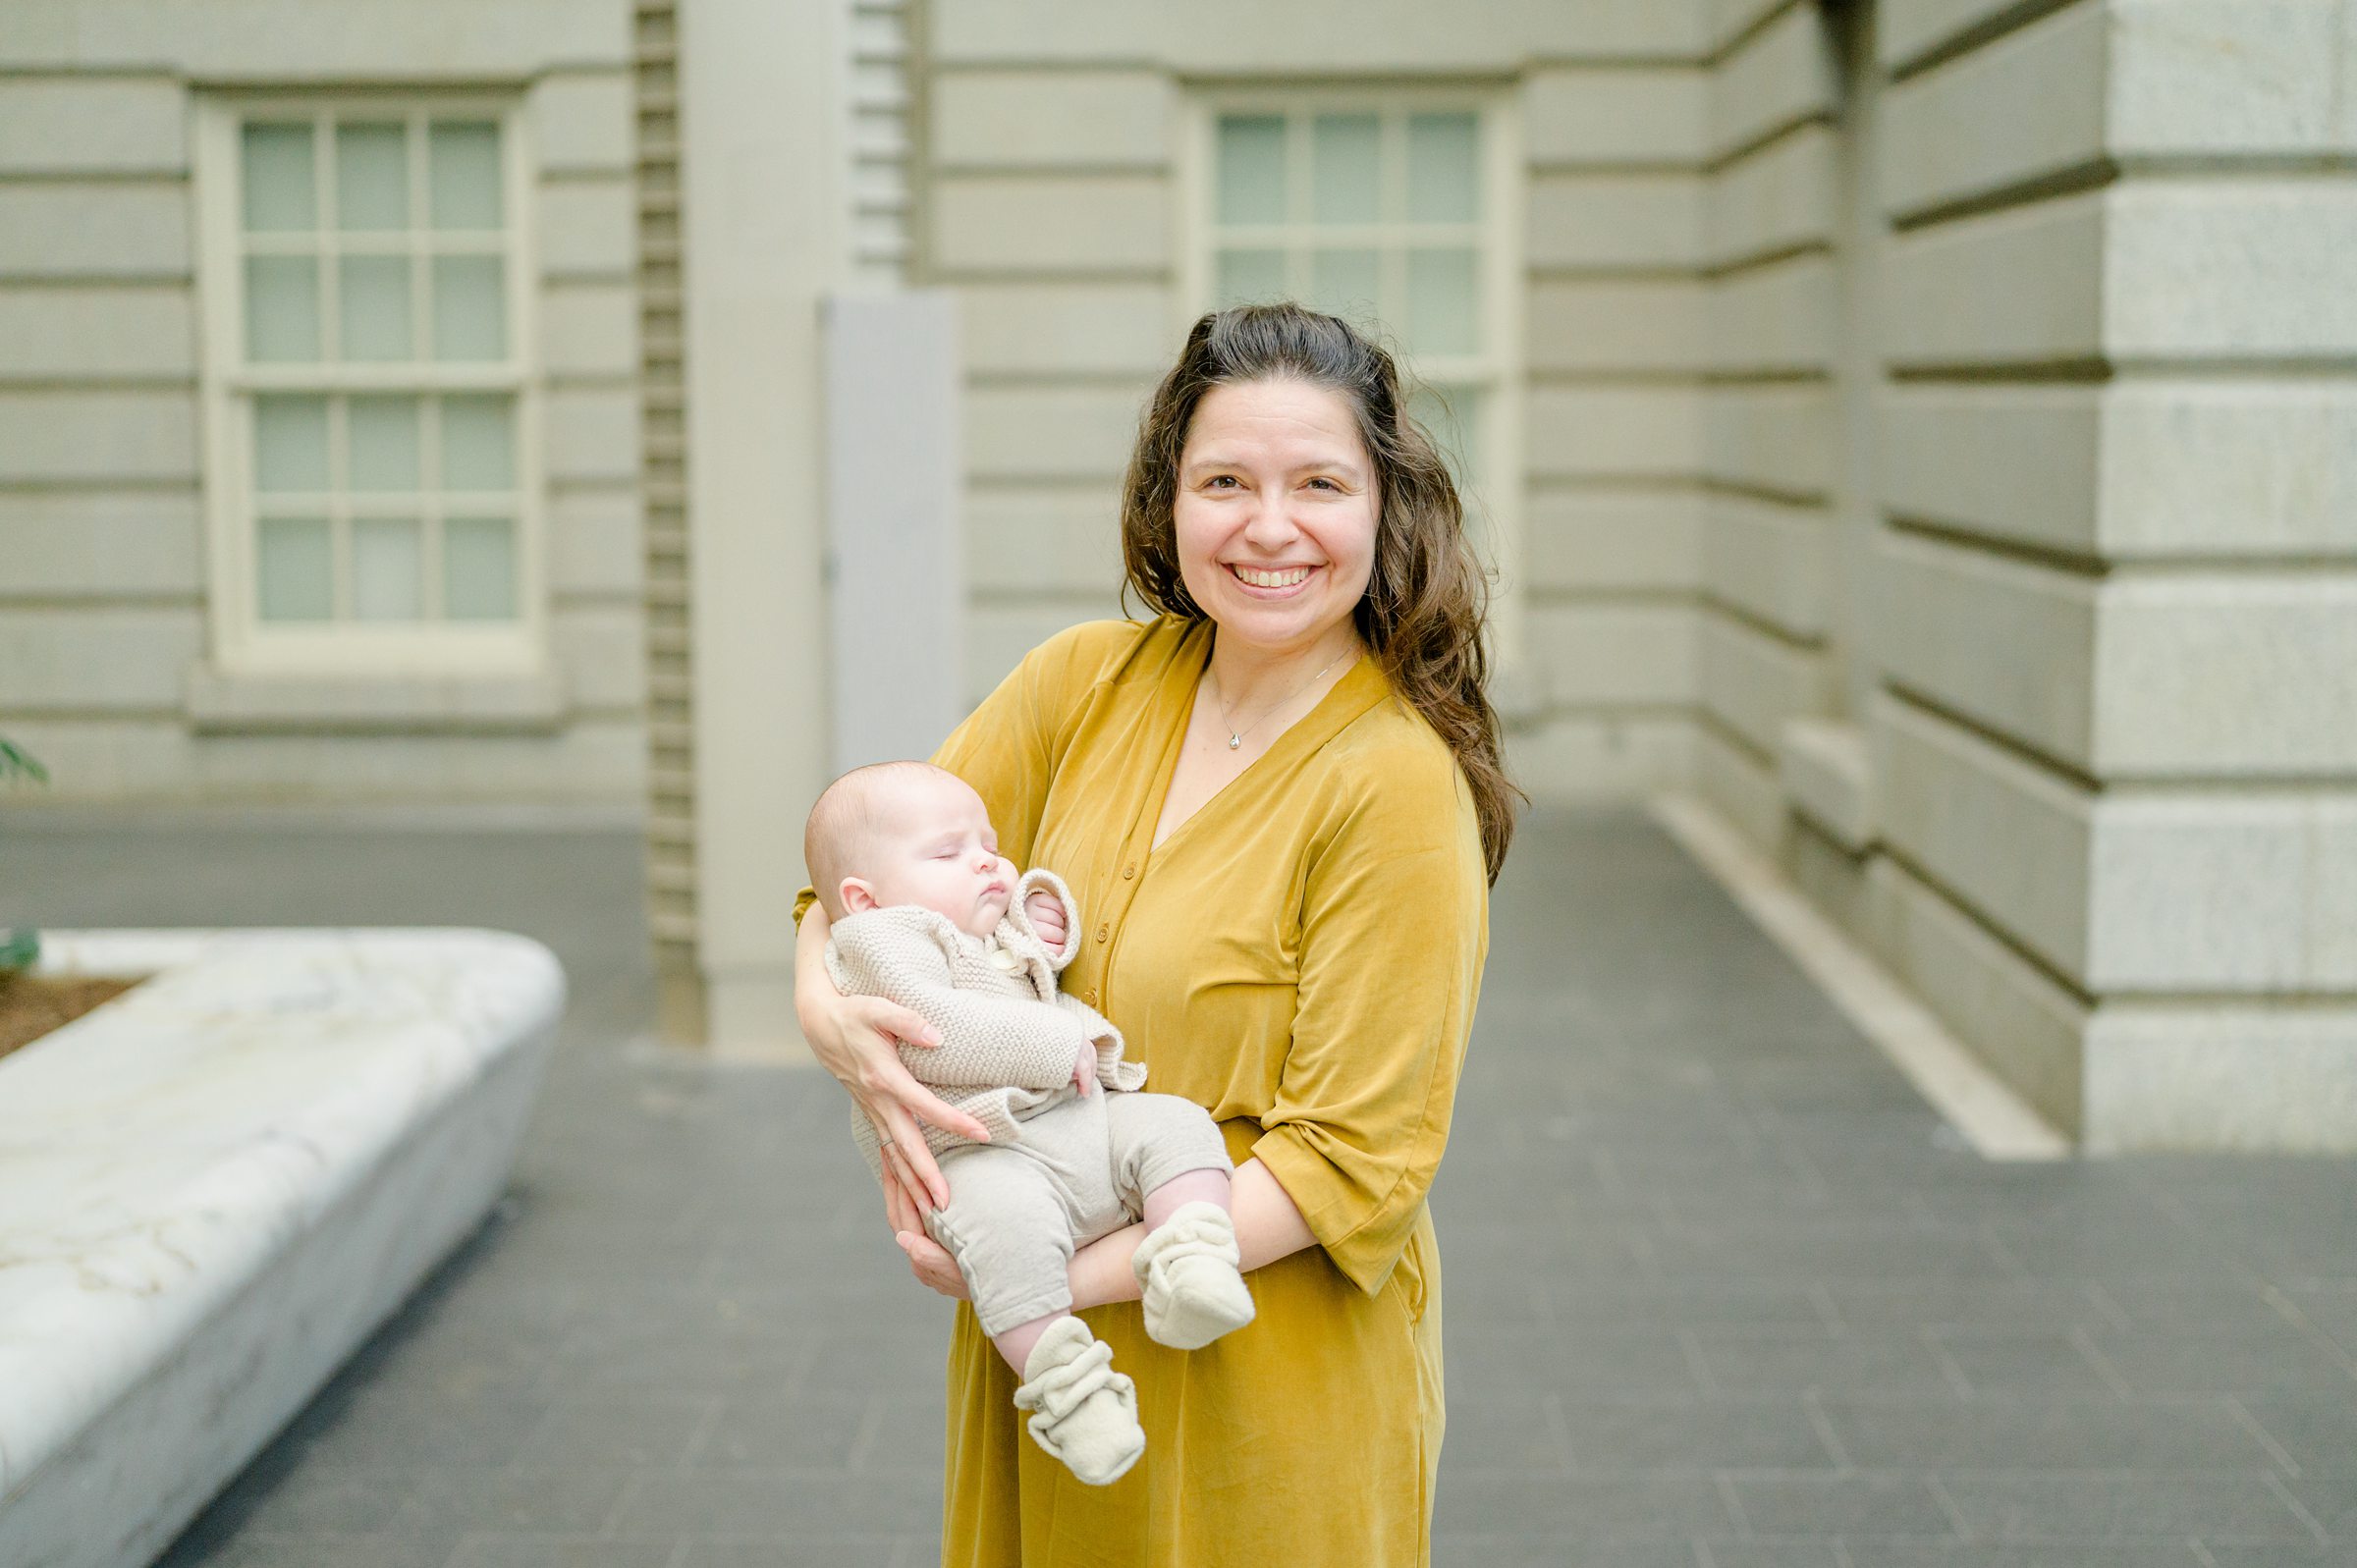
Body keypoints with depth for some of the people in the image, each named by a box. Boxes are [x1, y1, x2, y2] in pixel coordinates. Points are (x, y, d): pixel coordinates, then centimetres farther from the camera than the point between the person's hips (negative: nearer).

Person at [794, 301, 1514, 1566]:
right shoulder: (1089, 682, -2)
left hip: (1267, 1392, -5)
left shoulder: (1399, 786, -17)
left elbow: (1351, 1162, -17)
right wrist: (828, 1009, -17)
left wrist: (1072, 1273, -22)